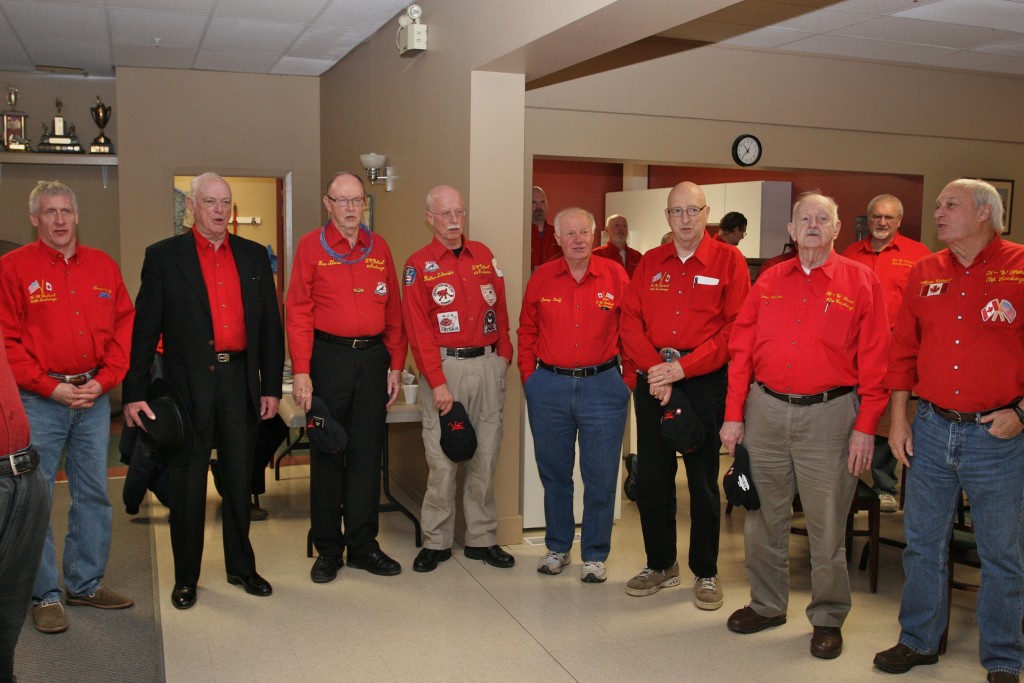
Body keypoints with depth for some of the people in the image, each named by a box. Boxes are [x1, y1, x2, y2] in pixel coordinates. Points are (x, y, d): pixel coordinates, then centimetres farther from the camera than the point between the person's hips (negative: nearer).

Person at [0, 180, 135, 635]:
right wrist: (50, 387, -12)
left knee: (94, 494, 10)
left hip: (93, 396, 4)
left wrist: (103, 380, -4)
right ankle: (45, 596, 13)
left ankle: (85, 584, 24)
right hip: (38, 401, -4)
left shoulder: (103, 266, 9)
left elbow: (125, 327, 8)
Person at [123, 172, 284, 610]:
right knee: (187, 481, 6)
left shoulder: (254, 256, 9)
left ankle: (241, 567, 26)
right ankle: (186, 577, 20)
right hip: (188, 382, -2)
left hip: (240, 380, 3)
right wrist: (134, 392, -7)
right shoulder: (164, 256, 1)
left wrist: (271, 386, 5)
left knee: (239, 479, 12)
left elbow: (270, 324, 9)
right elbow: (145, 328, -2)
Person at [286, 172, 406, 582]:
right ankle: (327, 549, 16)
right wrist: (301, 371, -12)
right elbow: (298, 313, -5)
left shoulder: (379, 248, 10)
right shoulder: (311, 246, 0)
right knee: (327, 453, 5)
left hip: (372, 357, 3)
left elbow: (393, 311, 11)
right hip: (328, 356, -3)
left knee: (367, 452, 7)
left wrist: (396, 366, 6)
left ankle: (363, 545, 19)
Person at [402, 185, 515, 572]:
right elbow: (418, 330, -6)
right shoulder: (418, 266, 0)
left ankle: (482, 538, 18)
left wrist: (503, 356, 4)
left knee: (485, 457, 7)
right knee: (442, 459, -2)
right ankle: (436, 542, 11)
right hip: (444, 366, -3)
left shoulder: (484, 256, 12)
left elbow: (500, 311, 14)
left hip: (488, 365, 4)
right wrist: (438, 382, -12)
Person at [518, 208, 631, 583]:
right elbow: (527, 333, 10)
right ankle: (557, 547, 29)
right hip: (549, 387, 2)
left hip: (602, 386, -1)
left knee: (600, 476, 4)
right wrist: (529, 379, 4)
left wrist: (629, 379, -3)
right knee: (554, 472, 13)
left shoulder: (616, 276, -1)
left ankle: (594, 555, 19)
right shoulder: (541, 278, 3)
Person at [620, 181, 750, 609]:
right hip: (652, 381, 4)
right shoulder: (650, 263, 11)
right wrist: (653, 368, -12)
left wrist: (684, 367, -16)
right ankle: (660, 565, 24)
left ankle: (706, 572, 18)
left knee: (703, 479, 3)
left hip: (706, 382, -4)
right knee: (650, 474, 8)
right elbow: (631, 321, 3)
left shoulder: (728, 260, -1)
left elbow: (736, 327, -9)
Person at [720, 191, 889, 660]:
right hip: (765, 410, 3)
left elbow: (874, 360, -4)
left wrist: (865, 427, -9)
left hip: (829, 414, -3)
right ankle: (767, 605, 30)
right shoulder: (769, 282, 8)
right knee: (764, 516, 13)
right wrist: (734, 414, 1)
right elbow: (741, 349, 6)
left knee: (827, 525, 5)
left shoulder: (861, 282, 0)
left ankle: (828, 618, 23)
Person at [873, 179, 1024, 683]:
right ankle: (918, 641, 30)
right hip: (931, 431, 4)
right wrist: (898, 420, 6)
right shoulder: (924, 273, 7)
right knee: (923, 542, 14)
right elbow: (903, 350, 10)